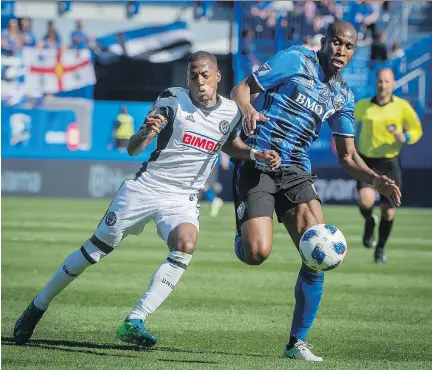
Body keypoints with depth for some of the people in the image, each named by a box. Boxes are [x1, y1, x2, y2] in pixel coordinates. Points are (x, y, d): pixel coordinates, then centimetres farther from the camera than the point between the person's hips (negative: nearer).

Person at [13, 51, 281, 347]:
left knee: (186, 244, -27)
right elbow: (132, 149, -13)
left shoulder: (231, 113, 2)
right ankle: (38, 307, 17)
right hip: (146, 187, -2)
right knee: (98, 247, 0)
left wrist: (258, 155, 8)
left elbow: (229, 144, 27)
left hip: (183, 199, 2)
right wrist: (146, 133, -35)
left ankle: (135, 322, -29)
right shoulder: (173, 101, -9)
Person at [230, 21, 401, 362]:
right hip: (256, 165, -5)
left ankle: (298, 343, 1)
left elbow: (348, 156, 15)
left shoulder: (343, 96, 12)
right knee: (258, 253, -22)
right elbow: (241, 89, -6)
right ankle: (243, 239, 18)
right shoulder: (295, 61, -5)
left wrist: (375, 179, -4)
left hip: (296, 173, 5)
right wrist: (247, 110, -30)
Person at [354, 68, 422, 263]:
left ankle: (380, 248, 27)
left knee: (388, 211, 3)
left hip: (390, 162, 0)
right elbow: (354, 126, 18)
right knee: (366, 200, -24)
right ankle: (370, 221, 12)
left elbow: (417, 131, 4)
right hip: (366, 161, 0)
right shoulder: (362, 106, -1)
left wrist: (404, 138, -17)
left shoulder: (402, 107, -5)